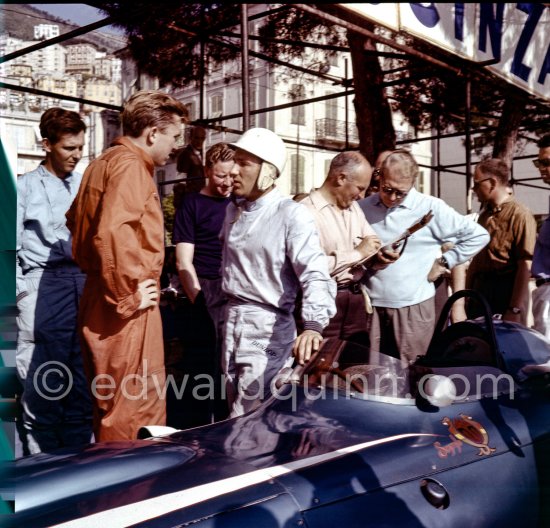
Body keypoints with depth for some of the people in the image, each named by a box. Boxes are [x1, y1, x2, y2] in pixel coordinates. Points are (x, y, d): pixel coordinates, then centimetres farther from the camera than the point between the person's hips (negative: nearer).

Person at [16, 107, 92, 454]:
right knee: (44, 381, -2)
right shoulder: (26, 187, 4)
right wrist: (23, 293, -7)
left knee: (83, 378, 7)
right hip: (44, 286, -4)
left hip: (85, 284, 4)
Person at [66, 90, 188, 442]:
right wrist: (129, 296, -21)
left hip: (99, 300, 10)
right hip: (127, 313, -10)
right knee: (136, 416, -3)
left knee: (111, 409, 19)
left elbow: (76, 219, 28)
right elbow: (112, 231, -29)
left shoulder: (105, 162, 16)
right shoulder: (130, 164, -14)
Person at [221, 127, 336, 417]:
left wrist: (313, 325, -41)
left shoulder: (291, 214, -15)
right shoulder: (233, 210, 9)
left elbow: (315, 273, -26)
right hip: (232, 320, 7)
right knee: (237, 413, 17)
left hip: (268, 326, -7)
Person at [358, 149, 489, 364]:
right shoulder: (362, 208, 5)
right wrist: (371, 259, -8)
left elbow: (478, 235, 1)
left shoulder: (431, 208, -3)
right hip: (371, 305, 3)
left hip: (413, 306, -2)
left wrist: (444, 262, -2)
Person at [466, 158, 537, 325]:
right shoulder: (484, 214, 13)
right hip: (480, 290, 8)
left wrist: (515, 309, -20)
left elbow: (525, 266, -17)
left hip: (507, 291, -7)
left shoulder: (519, 215, -13)